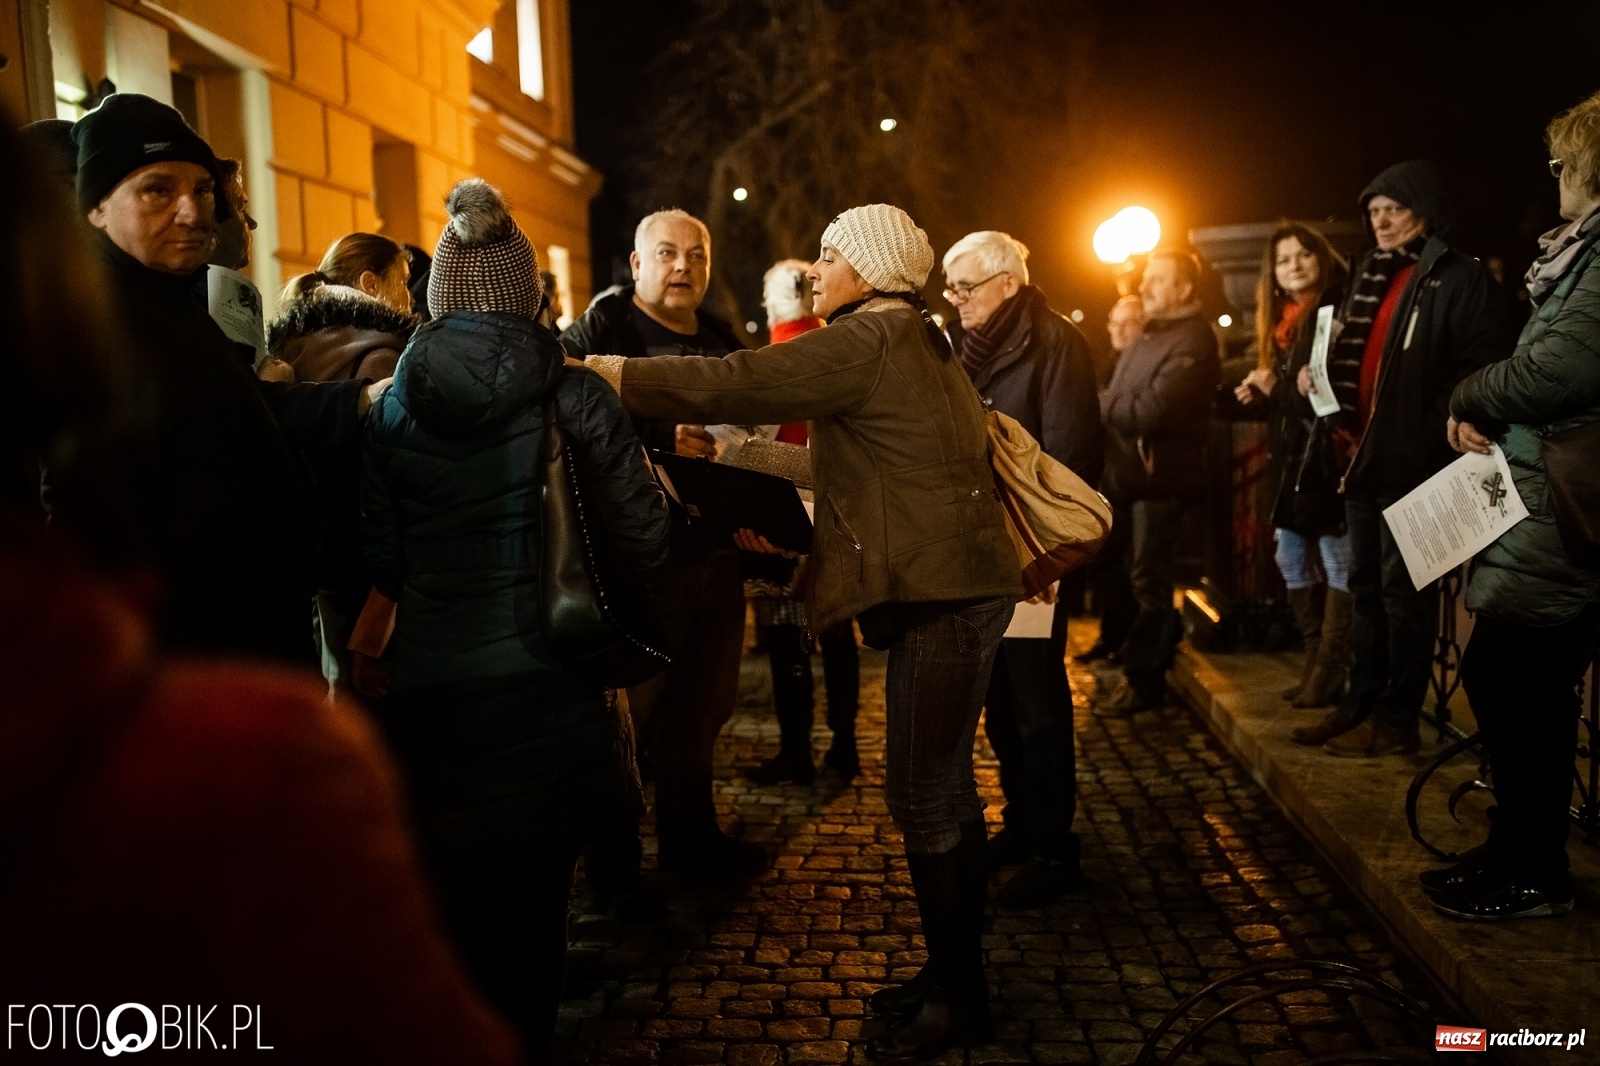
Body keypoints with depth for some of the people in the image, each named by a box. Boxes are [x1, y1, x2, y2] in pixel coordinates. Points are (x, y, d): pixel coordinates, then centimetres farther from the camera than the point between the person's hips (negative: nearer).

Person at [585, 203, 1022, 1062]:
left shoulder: (871, 340, -13)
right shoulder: (913, 343, 18)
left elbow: (735, 384, -20)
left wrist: (595, 375, -16)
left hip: (942, 594, -10)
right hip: (939, 588, 10)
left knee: (924, 794, -3)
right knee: (939, 787, 15)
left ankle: (957, 997, 11)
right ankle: (953, 974, 28)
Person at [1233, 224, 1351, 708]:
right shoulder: (1281, 321, 19)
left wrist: (1278, 387, -16)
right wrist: (1260, 393, 3)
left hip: (1328, 452, -9)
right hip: (1289, 456, 9)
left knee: (1337, 562, -3)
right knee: (1291, 559, 10)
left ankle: (1331, 672, 2)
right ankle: (1315, 662, 20)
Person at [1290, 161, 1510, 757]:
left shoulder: (1461, 280, -6)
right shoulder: (1369, 276, 17)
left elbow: (1480, 370, -13)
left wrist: (1433, 431, -21)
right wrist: (1319, 376, 6)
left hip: (1414, 461, -8)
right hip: (1362, 455, 8)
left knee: (1403, 590, -2)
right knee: (1365, 586, 12)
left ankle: (1398, 720, 6)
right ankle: (1361, 704, 22)